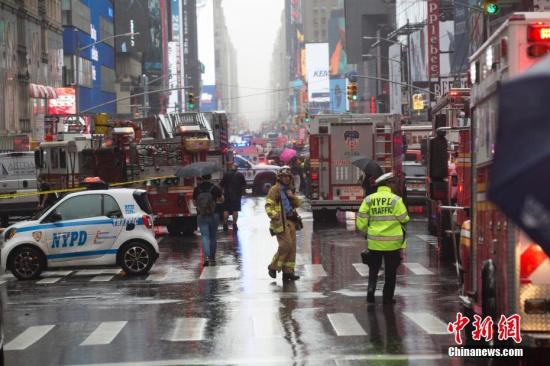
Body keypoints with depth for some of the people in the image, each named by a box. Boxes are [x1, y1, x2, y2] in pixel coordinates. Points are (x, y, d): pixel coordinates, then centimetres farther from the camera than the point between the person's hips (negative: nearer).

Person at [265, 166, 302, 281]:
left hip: (291, 221, 8)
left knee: (292, 246, 4)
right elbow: (268, 205, -12)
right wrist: (274, 215, -25)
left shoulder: (289, 190, 20)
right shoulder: (275, 189, -4)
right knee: (286, 244, -15)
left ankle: (288, 272, 8)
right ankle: (273, 267, -3)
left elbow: (298, 204, 16)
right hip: (281, 222, -8)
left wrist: (293, 197, -3)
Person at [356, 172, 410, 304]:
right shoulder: (395, 199, -11)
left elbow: (361, 221, -3)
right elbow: (404, 219, -9)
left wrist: (365, 231, 16)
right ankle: (388, 297, 14)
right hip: (392, 242, -2)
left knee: (374, 268, 17)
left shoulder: (368, 200, -3)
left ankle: (371, 287, -5)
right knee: (390, 271, 11)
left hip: (374, 242, 2)